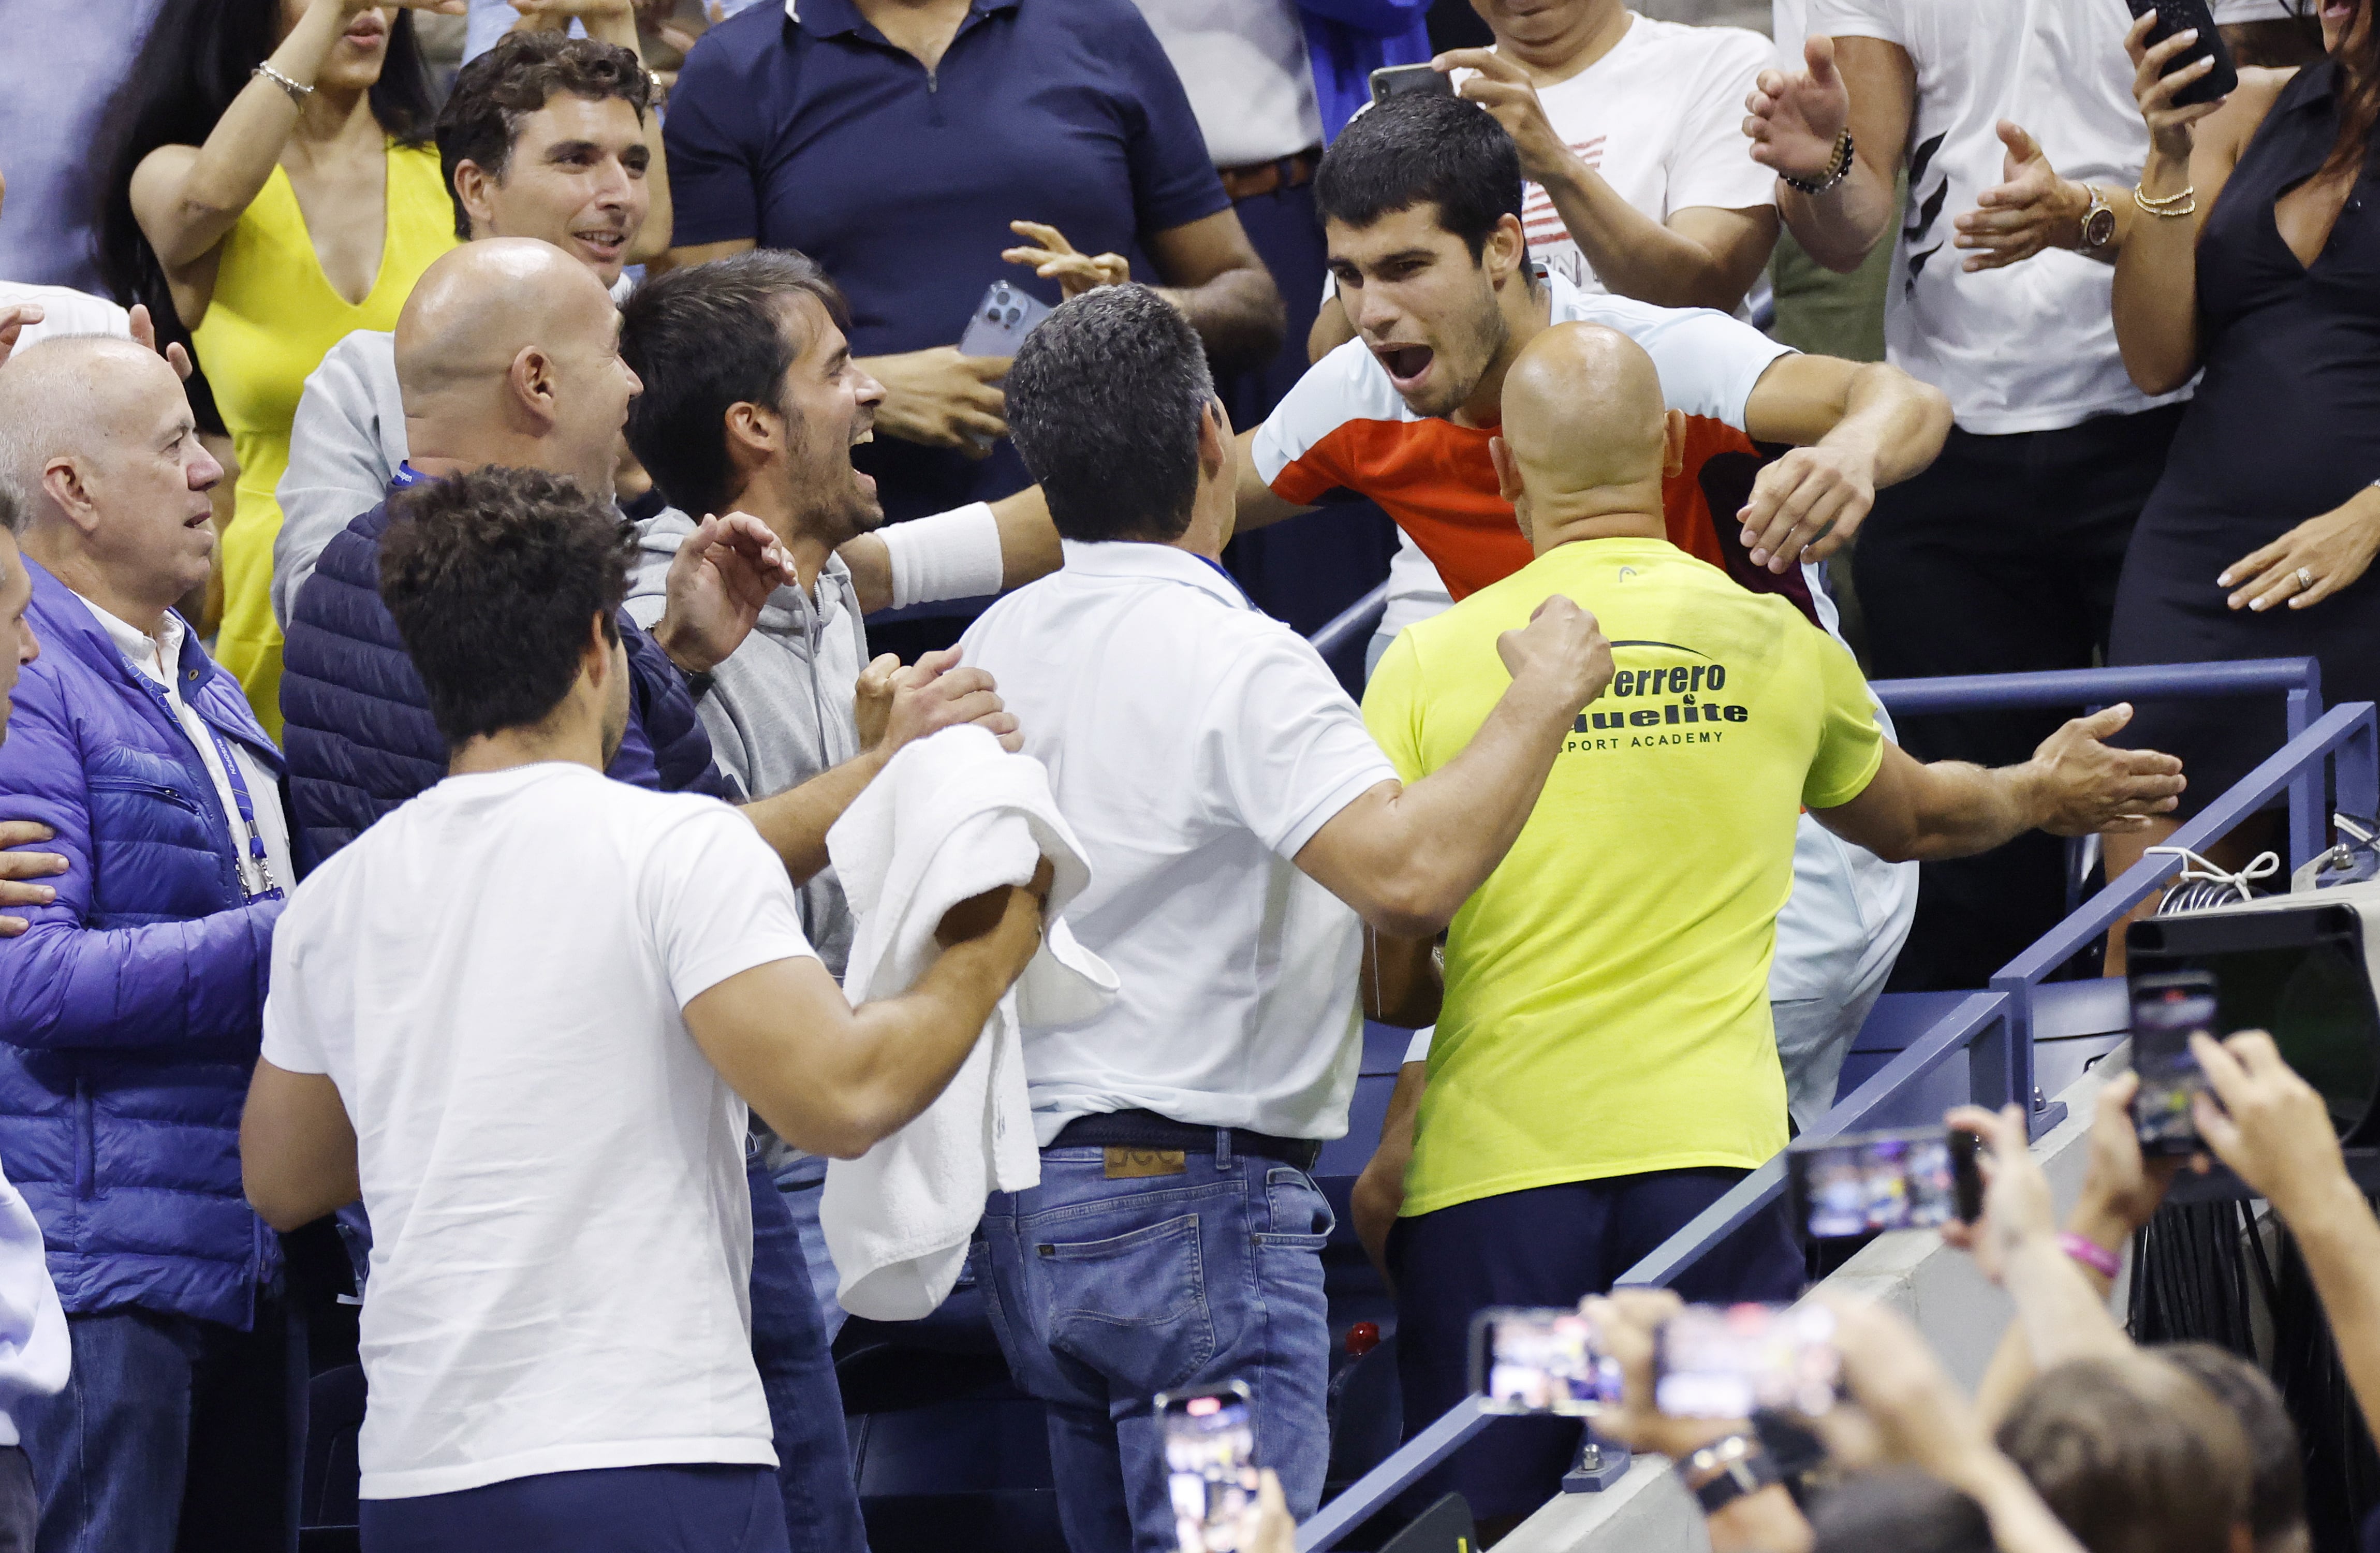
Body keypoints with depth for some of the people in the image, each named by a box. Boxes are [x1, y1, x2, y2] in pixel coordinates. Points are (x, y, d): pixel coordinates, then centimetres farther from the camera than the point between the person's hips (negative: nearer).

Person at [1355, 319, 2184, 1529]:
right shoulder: (1775, 646, 9)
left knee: (1480, 1522, 7)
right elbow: (1913, 817, 30)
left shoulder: (1432, 664, 0)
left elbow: (1385, 972, 1)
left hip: (1490, 1166, -1)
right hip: (1708, 1154, 1)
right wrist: (2044, 794, 52)